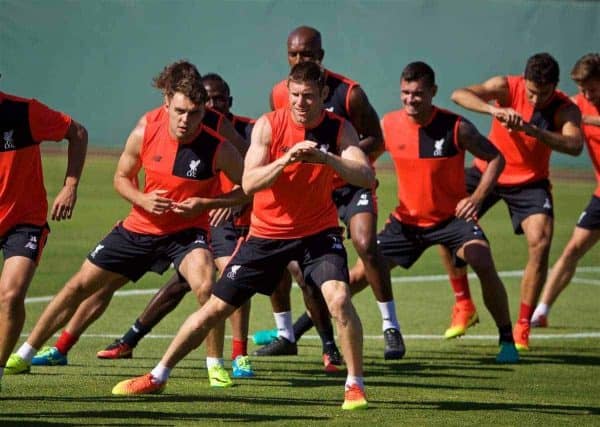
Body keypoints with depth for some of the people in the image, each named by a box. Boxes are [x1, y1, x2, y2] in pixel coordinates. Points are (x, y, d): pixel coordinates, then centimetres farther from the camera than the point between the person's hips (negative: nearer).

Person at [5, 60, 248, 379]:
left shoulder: (218, 149, -20)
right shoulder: (144, 135, -12)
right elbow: (122, 178, 5)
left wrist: (206, 203, -21)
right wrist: (143, 200, -16)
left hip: (187, 231, -3)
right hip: (140, 227, 3)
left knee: (206, 287, -33)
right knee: (81, 285, 6)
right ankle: (23, 355, 20)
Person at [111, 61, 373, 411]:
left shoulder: (339, 129, -10)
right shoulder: (269, 125, -12)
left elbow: (367, 177, -24)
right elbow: (249, 183, -21)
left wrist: (326, 158, -39)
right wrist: (286, 160, -37)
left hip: (318, 231, 0)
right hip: (268, 233, 1)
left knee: (339, 297, -26)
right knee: (216, 307, 4)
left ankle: (356, 386, -10)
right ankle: (158, 377, 19)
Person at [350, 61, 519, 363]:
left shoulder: (456, 128, -16)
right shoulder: (388, 125, -8)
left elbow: (495, 158, -6)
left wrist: (477, 197, -19)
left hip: (452, 217, -3)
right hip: (406, 221, 3)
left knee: (484, 264, -27)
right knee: (360, 275, 3)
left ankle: (507, 340, -12)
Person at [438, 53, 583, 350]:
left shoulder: (565, 109, -19)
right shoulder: (506, 87, -18)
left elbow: (574, 146, -39)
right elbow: (459, 94, -31)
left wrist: (531, 129, -50)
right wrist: (494, 110, -48)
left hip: (529, 182, -1)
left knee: (540, 244, -20)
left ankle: (523, 326, -6)